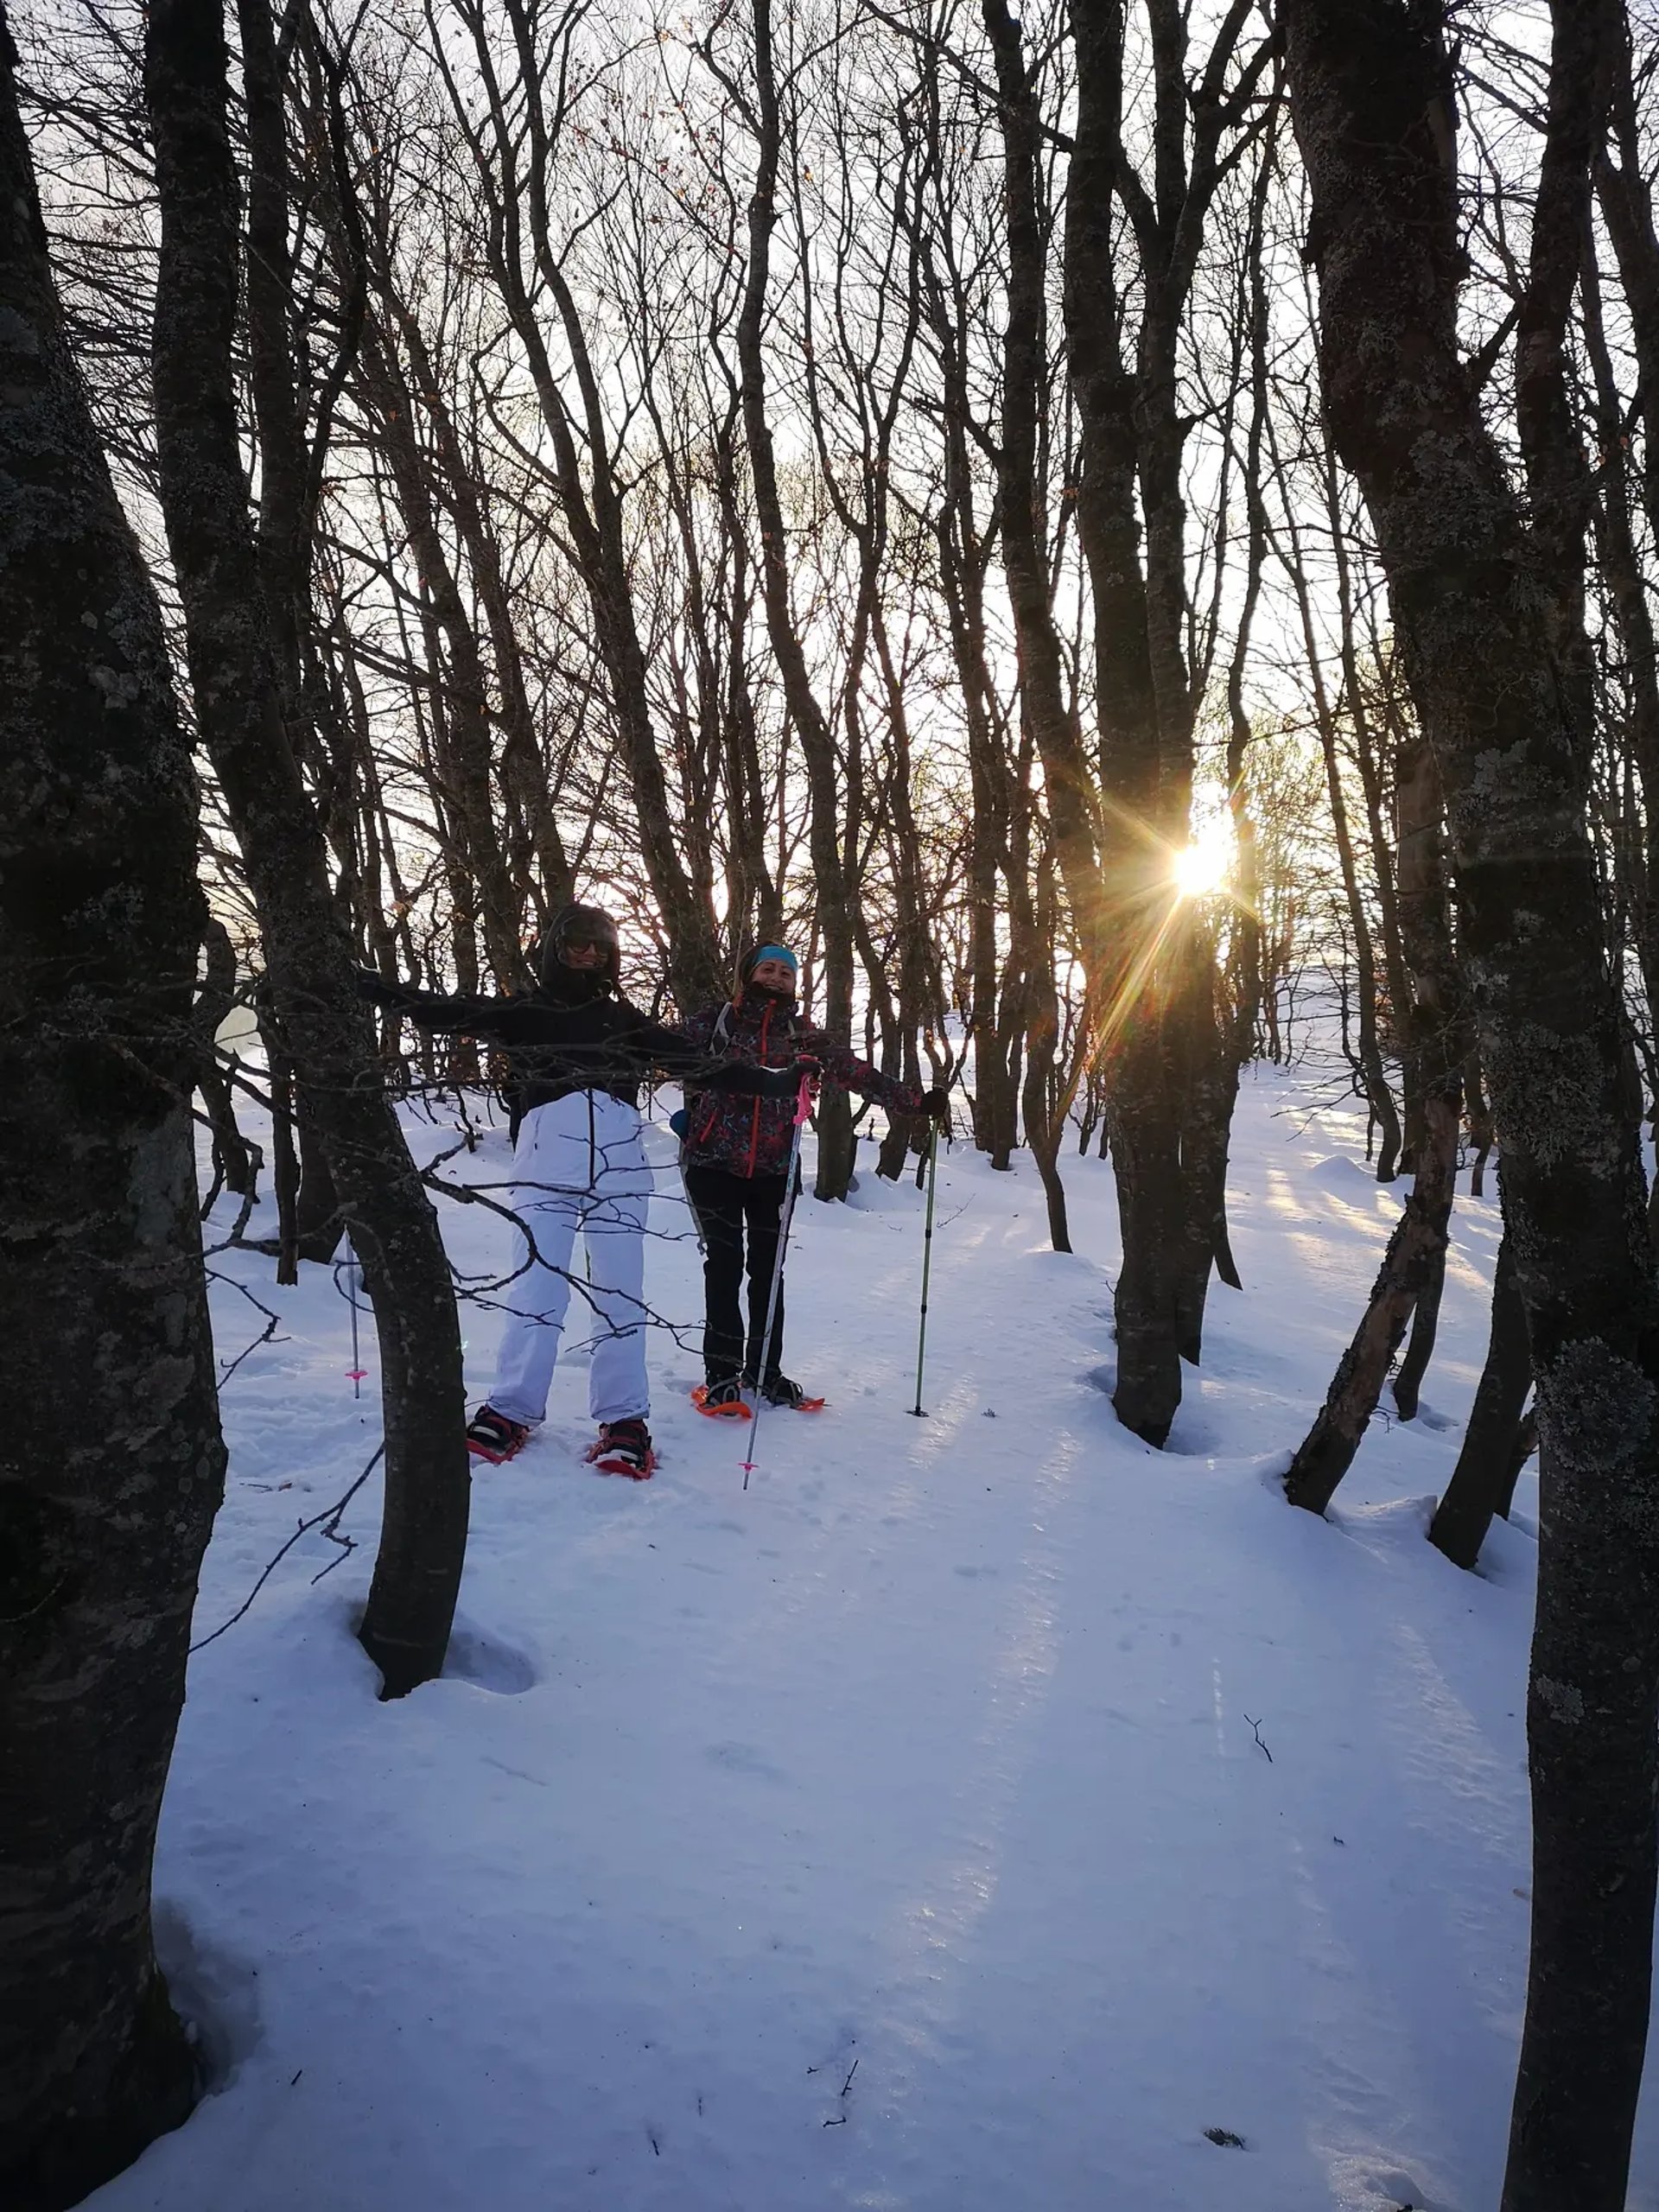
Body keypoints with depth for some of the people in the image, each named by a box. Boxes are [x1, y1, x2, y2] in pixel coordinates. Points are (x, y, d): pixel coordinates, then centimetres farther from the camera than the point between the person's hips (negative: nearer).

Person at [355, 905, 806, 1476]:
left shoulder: (626, 1021, 21)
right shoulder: (523, 1013, 16)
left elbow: (699, 1064, 20)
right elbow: (445, 1011, 7)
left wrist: (778, 1082, 16)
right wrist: (365, 984, -3)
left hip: (618, 1168, 1)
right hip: (546, 1165, -1)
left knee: (620, 1293, -2)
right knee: (535, 1287, -8)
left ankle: (624, 1420, 6)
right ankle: (512, 1410, 5)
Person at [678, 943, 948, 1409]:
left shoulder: (800, 1035, 7)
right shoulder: (713, 1022, 1)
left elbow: (856, 1072, 0)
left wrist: (917, 1102, -7)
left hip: (773, 1166, 2)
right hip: (714, 1159, -2)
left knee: (767, 1269, 7)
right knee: (725, 1264, -2)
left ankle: (764, 1369, 20)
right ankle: (722, 1370, 8)